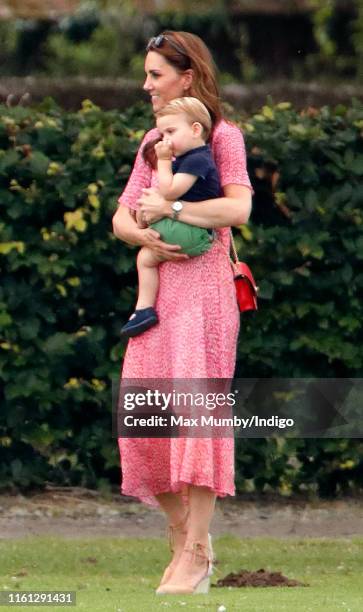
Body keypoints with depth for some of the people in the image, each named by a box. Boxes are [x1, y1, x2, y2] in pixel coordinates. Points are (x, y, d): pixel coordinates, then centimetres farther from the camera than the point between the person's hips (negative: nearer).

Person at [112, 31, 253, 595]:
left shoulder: (222, 136, -1)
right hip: (157, 288, 7)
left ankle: (195, 552, -11)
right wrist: (146, 236, -8)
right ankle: (183, 538, 12)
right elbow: (121, 218, 13)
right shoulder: (154, 142, 17)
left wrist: (169, 208, -15)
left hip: (203, 287, -7)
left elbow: (239, 208, -16)